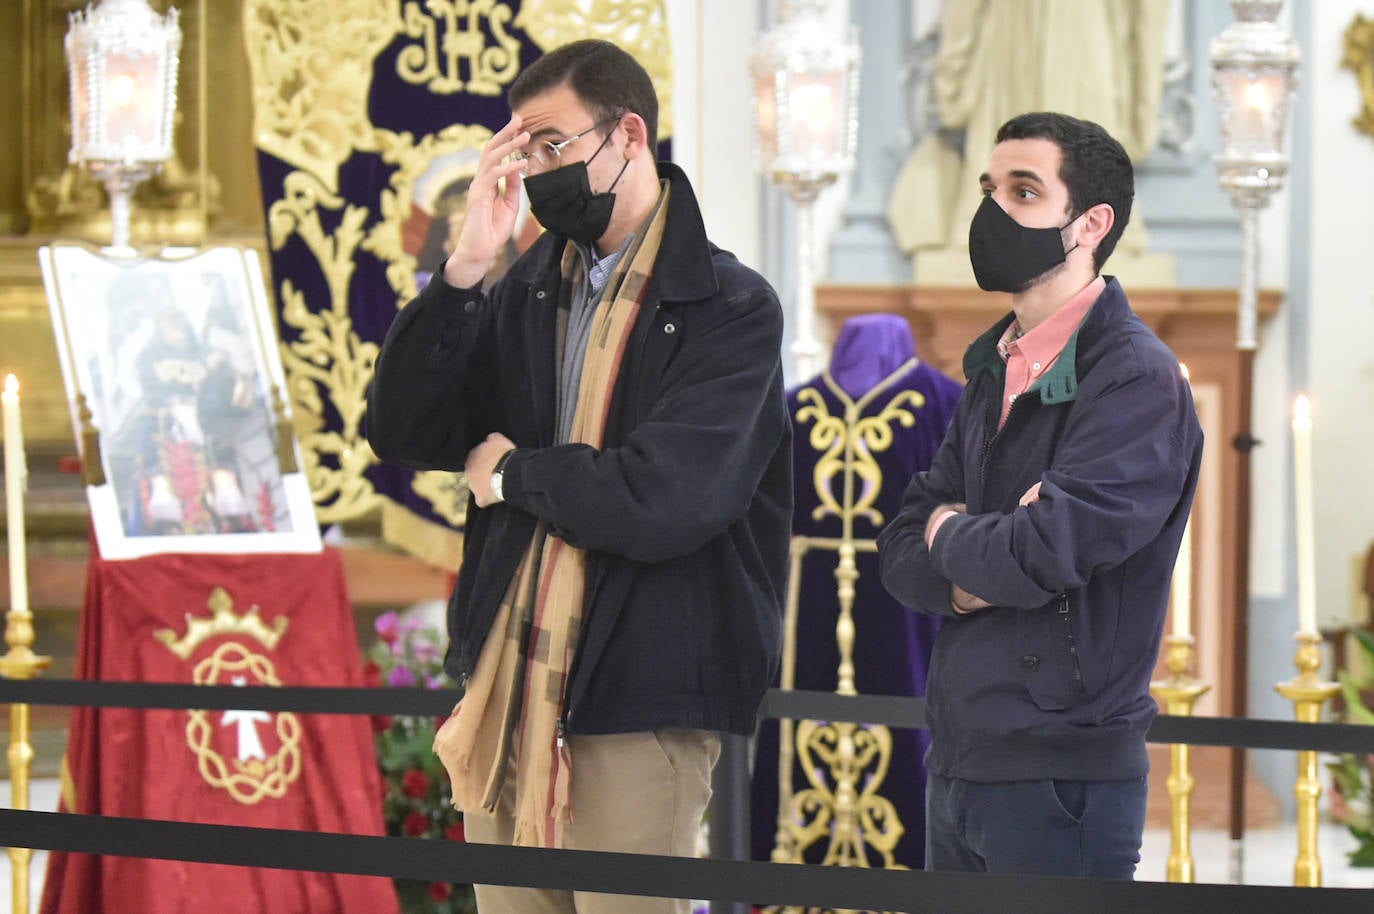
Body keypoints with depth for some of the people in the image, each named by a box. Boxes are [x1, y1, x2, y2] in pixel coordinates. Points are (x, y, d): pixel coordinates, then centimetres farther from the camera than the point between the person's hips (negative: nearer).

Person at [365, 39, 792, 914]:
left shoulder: (731, 309, -7)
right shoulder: (526, 292, 12)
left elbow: (662, 502, -20)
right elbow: (402, 431, 3)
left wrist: (511, 473, -4)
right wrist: (466, 267, -7)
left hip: (639, 705, -6)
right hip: (507, 690, 6)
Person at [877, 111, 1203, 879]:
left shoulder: (1137, 379, -13)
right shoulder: (996, 369, 14)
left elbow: (1041, 556, -24)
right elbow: (902, 551, 10)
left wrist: (949, 537, -3)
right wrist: (980, 566, -11)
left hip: (1063, 779, -8)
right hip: (958, 761, 8)